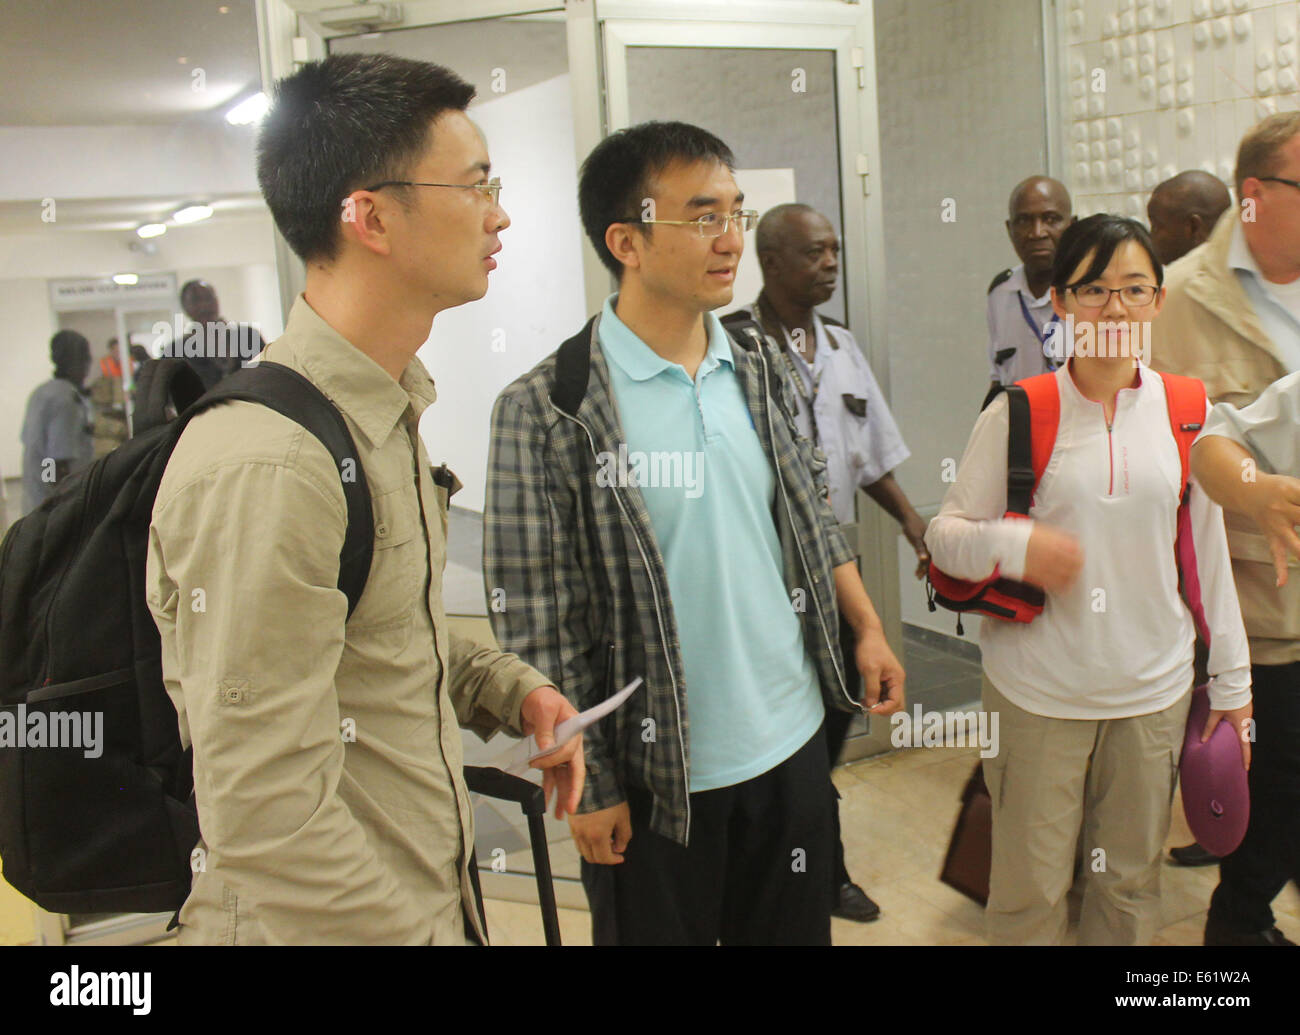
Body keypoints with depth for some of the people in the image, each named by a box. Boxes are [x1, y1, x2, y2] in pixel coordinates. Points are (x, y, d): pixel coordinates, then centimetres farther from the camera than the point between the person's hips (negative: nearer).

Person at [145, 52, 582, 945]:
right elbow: (266, 822, -27)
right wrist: (424, 935, -18)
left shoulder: (389, 413, 5)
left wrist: (510, 688, 1)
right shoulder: (264, 468, -27)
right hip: (337, 922, -8)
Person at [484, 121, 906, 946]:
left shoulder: (758, 371, 2)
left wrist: (869, 630, 9)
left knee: (795, 930, 21)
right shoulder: (548, 412, -16)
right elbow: (537, 627, -14)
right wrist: (588, 786, -11)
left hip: (791, 743, 6)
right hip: (653, 779, -5)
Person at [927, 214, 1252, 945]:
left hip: (1154, 690, 2)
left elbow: (1209, 553, 8)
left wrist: (1232, 682, 10)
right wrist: (1017, 545, -22)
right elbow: (945, 532, -1)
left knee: (1132, 883, 15)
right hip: (1037, 691, -2)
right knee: (1030, 890, 6)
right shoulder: (1017, 414, -5)